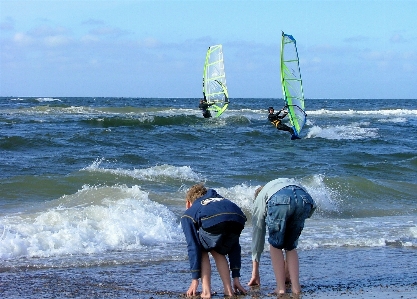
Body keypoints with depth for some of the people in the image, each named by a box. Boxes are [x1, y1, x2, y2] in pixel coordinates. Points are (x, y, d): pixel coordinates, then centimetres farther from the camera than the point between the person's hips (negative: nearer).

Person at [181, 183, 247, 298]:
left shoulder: (189, 213, 32)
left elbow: (193, 247, 19)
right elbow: (234, 245, 40)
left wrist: (195, 280, 20)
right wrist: (236, 277, 40)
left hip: (213, 222, -4)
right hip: (238, 220, 4)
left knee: (201, 251, 26)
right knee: (218, 252, 32)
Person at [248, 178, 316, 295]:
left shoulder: (260, 198, 38)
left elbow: (257, 234, 38)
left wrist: (255, 272, 43)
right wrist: (286, 267, 56)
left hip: (279, 200, -3)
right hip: (305, 199, 3)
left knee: (275, 246, 19)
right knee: (291, 247, 23)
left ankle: (280, 287, 11)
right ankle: (295, 286, 14)